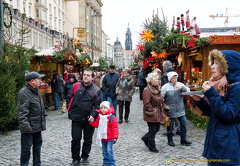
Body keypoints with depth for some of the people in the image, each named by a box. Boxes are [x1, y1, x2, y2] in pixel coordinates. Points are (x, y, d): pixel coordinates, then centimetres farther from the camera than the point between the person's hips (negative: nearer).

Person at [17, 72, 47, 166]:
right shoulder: (24, 93, -18)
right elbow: (22, 112, -23)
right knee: (26, 148, 1)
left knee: (38, 145, 18)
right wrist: (25, 125, -27)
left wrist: (43, 118, 22)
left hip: (37, 126, 10)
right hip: (29, 127, -10)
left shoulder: (36, 91, 14)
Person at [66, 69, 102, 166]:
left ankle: (85, 157, 31)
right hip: (76, 118, 0)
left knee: (88, 140, 12)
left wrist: (93, 115, -15)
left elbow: (98, 105, -2)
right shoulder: (76, 86, 2)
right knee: (75, 139, 3)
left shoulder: (96, 90, -2)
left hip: (89, 120, 0)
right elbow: (68, 98, 11)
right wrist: (70, 110, 3)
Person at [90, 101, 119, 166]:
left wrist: (115, 137, -14)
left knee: (109, 150, -7)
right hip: (102, 137, 6)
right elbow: (95, 124, 9)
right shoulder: (99, 116, 4)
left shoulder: (112, 117, -12)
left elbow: (115, 128, -12)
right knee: (104, 151, 15)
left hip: (110, 138, -5)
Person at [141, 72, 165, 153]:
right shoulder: (147, 90, -19)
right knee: (152, 130, 1)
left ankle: (145, 138, 37)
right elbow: (146, 104, -22)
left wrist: (161, 108, 14)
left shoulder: (157, 89, 11)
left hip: (157, 113, 9)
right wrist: (152, 111, -17)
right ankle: (152, 146, 16)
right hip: (151, 115, -9)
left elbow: (161, 100, 22)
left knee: (157, 128, 16)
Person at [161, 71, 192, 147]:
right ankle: (170, 140, 23)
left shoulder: (180, 84, 3)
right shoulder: (165, 87, -7)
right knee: (170, 125, 7)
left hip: (180, 109, 4)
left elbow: (188, 91, -2)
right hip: (170, 110, -3)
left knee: (183, 123, 7)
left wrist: (182, 87, -19)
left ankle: (183, 139, 23)